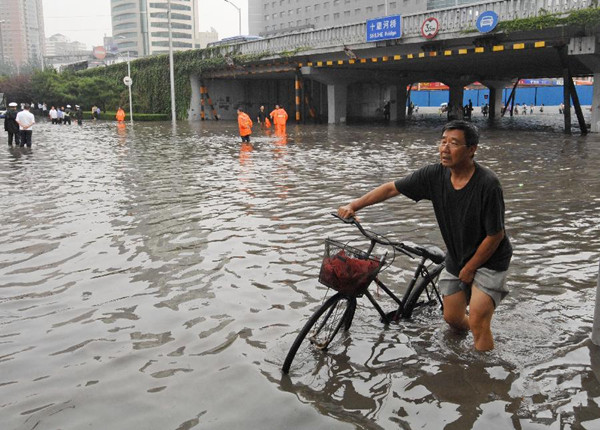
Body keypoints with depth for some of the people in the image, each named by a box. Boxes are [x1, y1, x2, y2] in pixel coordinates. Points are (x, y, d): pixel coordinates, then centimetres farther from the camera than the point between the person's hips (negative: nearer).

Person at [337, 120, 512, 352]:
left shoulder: (487, 184, -29)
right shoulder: (435, 174, -15)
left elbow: (495, 235, -20)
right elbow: (391, 188, -6)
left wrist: (469, 269, -12)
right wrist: (353, 206, -13)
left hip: (489, 259, -5)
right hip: (456, 258, 6)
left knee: (477, 322, -16)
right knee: (452, 318, 15)